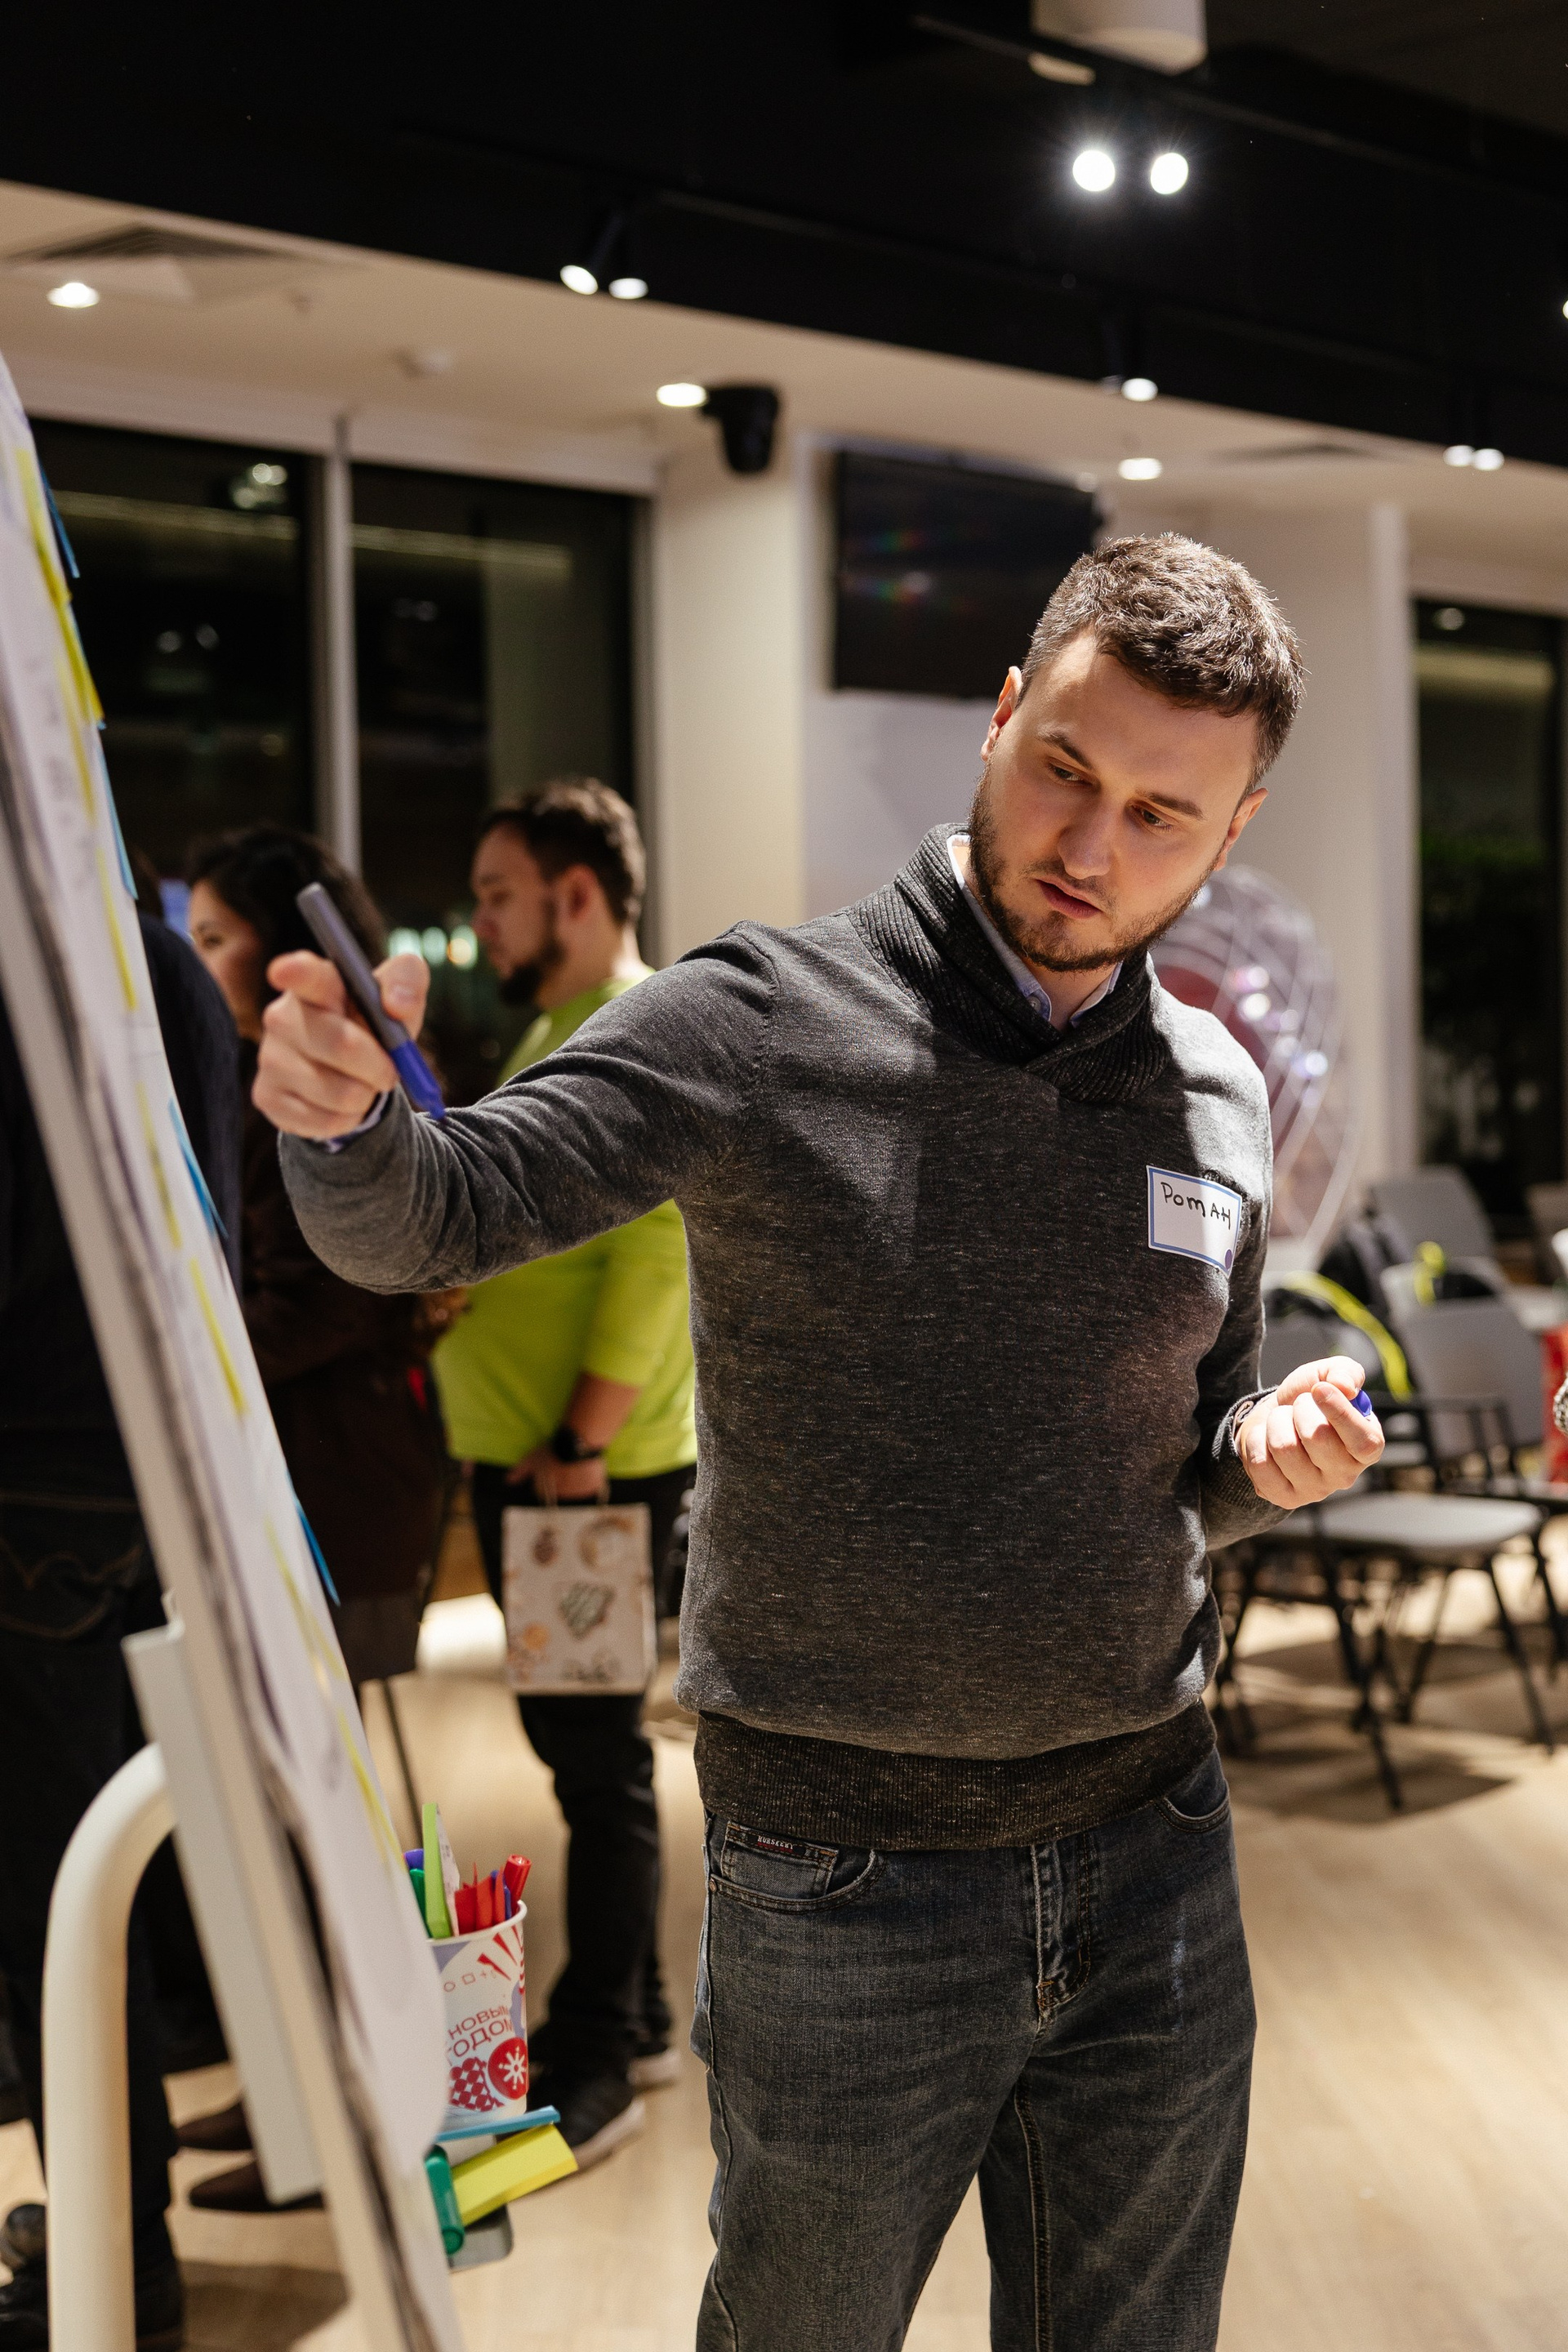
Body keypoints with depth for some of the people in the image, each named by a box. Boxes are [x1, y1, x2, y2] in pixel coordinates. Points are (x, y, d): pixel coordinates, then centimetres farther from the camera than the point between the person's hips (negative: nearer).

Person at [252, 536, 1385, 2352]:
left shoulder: (1218, 1097, 4)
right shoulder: (762, 1025, -11)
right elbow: (429, 1221, -18)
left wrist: (1272, 1453, -6)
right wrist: (348, 1122, -40)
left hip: (1152, 1854, 4)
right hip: (843, 1885, -4)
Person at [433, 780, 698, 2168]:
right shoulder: (556, 1037, 18)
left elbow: (657, 1249, -22)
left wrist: (584, 1440, -23)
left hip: (593, 1467, -10)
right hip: (520, 1453, 10)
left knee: (596, 1755, -3)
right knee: (579, 1744, 16)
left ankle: (595, 2065, 5)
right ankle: (632, 2020, 27)